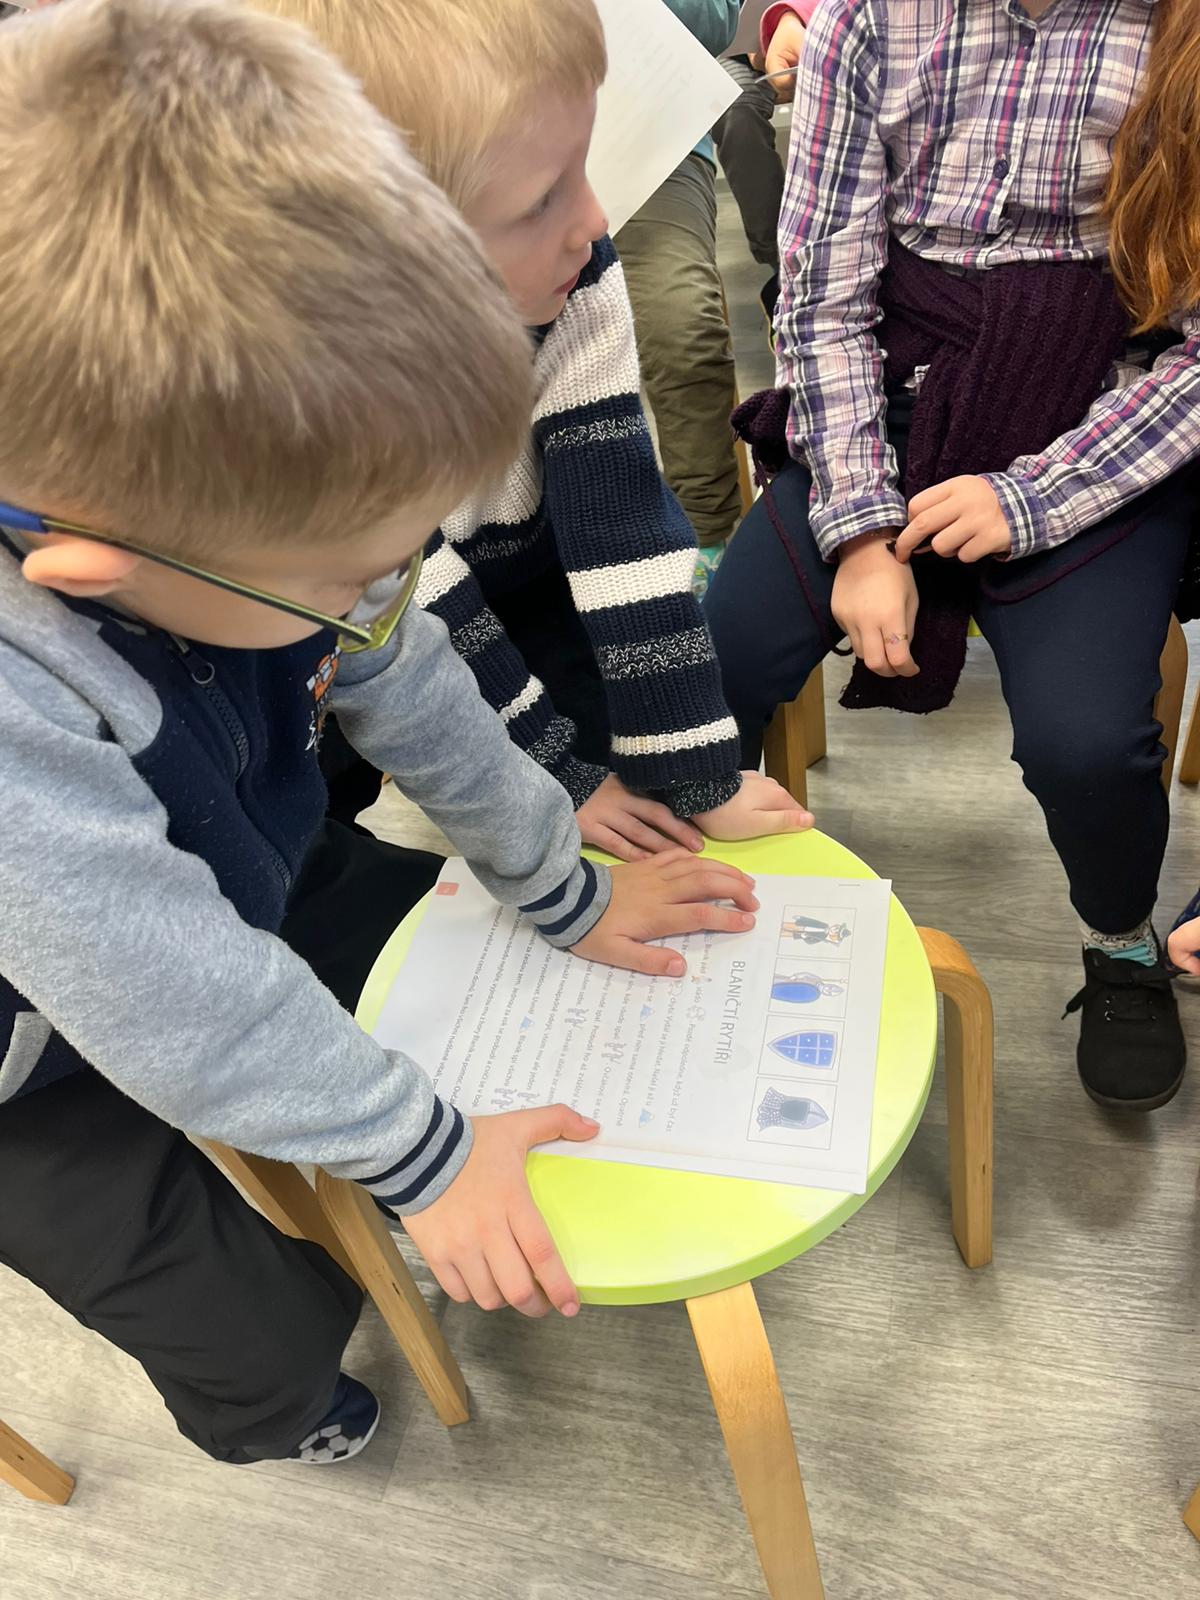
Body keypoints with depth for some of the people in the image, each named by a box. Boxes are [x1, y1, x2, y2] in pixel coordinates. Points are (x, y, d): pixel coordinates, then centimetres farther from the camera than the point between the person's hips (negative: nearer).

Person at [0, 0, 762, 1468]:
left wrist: (569, 895, 1)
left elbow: (412, 695, -11)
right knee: (265, 1343, 9)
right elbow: (192, 1014, -33)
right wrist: (424, 1156, -17)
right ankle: (264, 1418, 48)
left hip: (224, 872, 5)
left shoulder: (232, 494, -27)